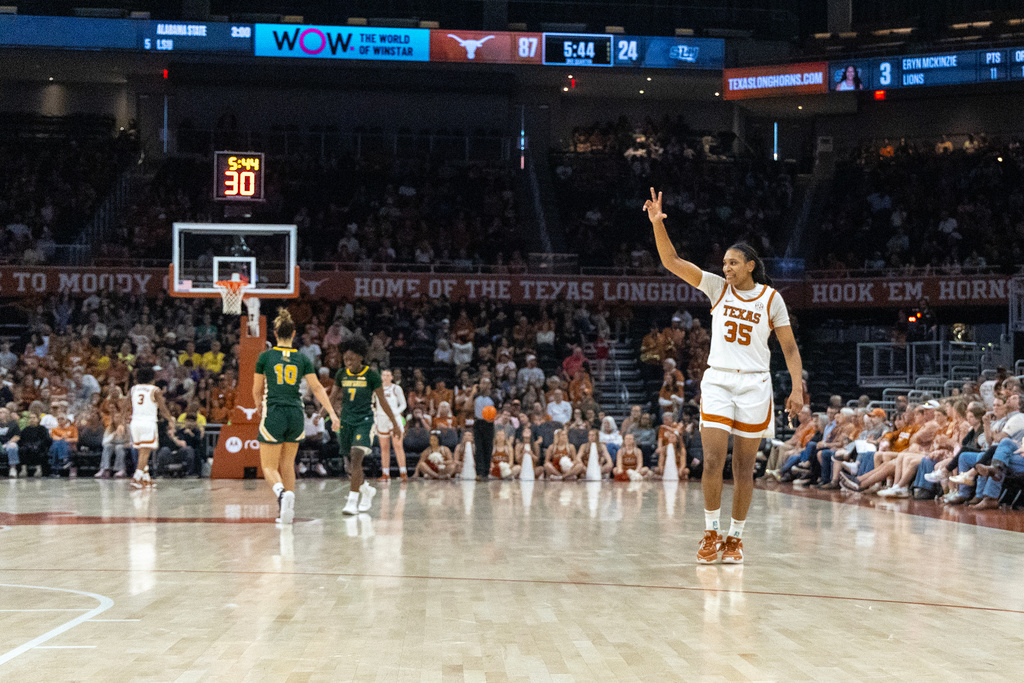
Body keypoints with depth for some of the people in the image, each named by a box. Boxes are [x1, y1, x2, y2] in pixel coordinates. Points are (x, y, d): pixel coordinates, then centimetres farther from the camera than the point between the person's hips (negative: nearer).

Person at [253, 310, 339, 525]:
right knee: (287, 464, 17)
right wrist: (332, 413, -2)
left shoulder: (265, 357, -1)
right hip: (296, 414, 3)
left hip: (273, 414, -3)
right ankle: (287, 510, 16)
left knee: (270, 467, 1)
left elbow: (257, 391, 8)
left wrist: (261, 411, 26)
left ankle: (282, 493, -30)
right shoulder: (303, 358, 4)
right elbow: (317, 388, -2)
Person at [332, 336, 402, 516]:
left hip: (365, 420, -5)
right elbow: (333, 397, 13)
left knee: (357, 457, -19)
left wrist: (395, 423, 2)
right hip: (346, 420, 5)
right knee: (353, 460, 11)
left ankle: (352, 500, -19)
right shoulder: (341, 375, 4)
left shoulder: (371, 376, -7)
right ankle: (367, 490, 35)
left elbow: (382, 401, -2)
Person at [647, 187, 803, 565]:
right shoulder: (718, 287, 5)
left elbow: (790, 348, 5)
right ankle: (711, 534, 4)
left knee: (743, 469, 4)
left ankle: (735, 537, 15)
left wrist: (797, 388, -6)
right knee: (712, 462, -9)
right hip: (717, 381, 1)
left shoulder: (770, 298, 2)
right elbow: (672, 262, -3)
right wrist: (658, 223, -16)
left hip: (754, 385, -1)